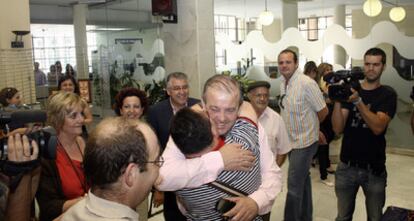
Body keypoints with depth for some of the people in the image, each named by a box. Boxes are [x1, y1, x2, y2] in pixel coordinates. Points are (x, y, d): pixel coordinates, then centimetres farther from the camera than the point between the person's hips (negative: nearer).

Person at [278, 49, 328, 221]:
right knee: (303, 180, 21)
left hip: (304, 142, -8)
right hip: (291, 140, 8)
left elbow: (323, 111, -13)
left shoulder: (307, 83, -20)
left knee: (294, 186, -6)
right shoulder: (283, 83, 3)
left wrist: (309, 127, 1)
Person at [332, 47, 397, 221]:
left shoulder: (388, 94, -2)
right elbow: (338, 129, -7)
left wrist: (358, 101, -28)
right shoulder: (350, 90, 2)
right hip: (346, 167, 1)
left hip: (374, 169, -1)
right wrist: (337, 101, -22)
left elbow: (378, 127, -18)